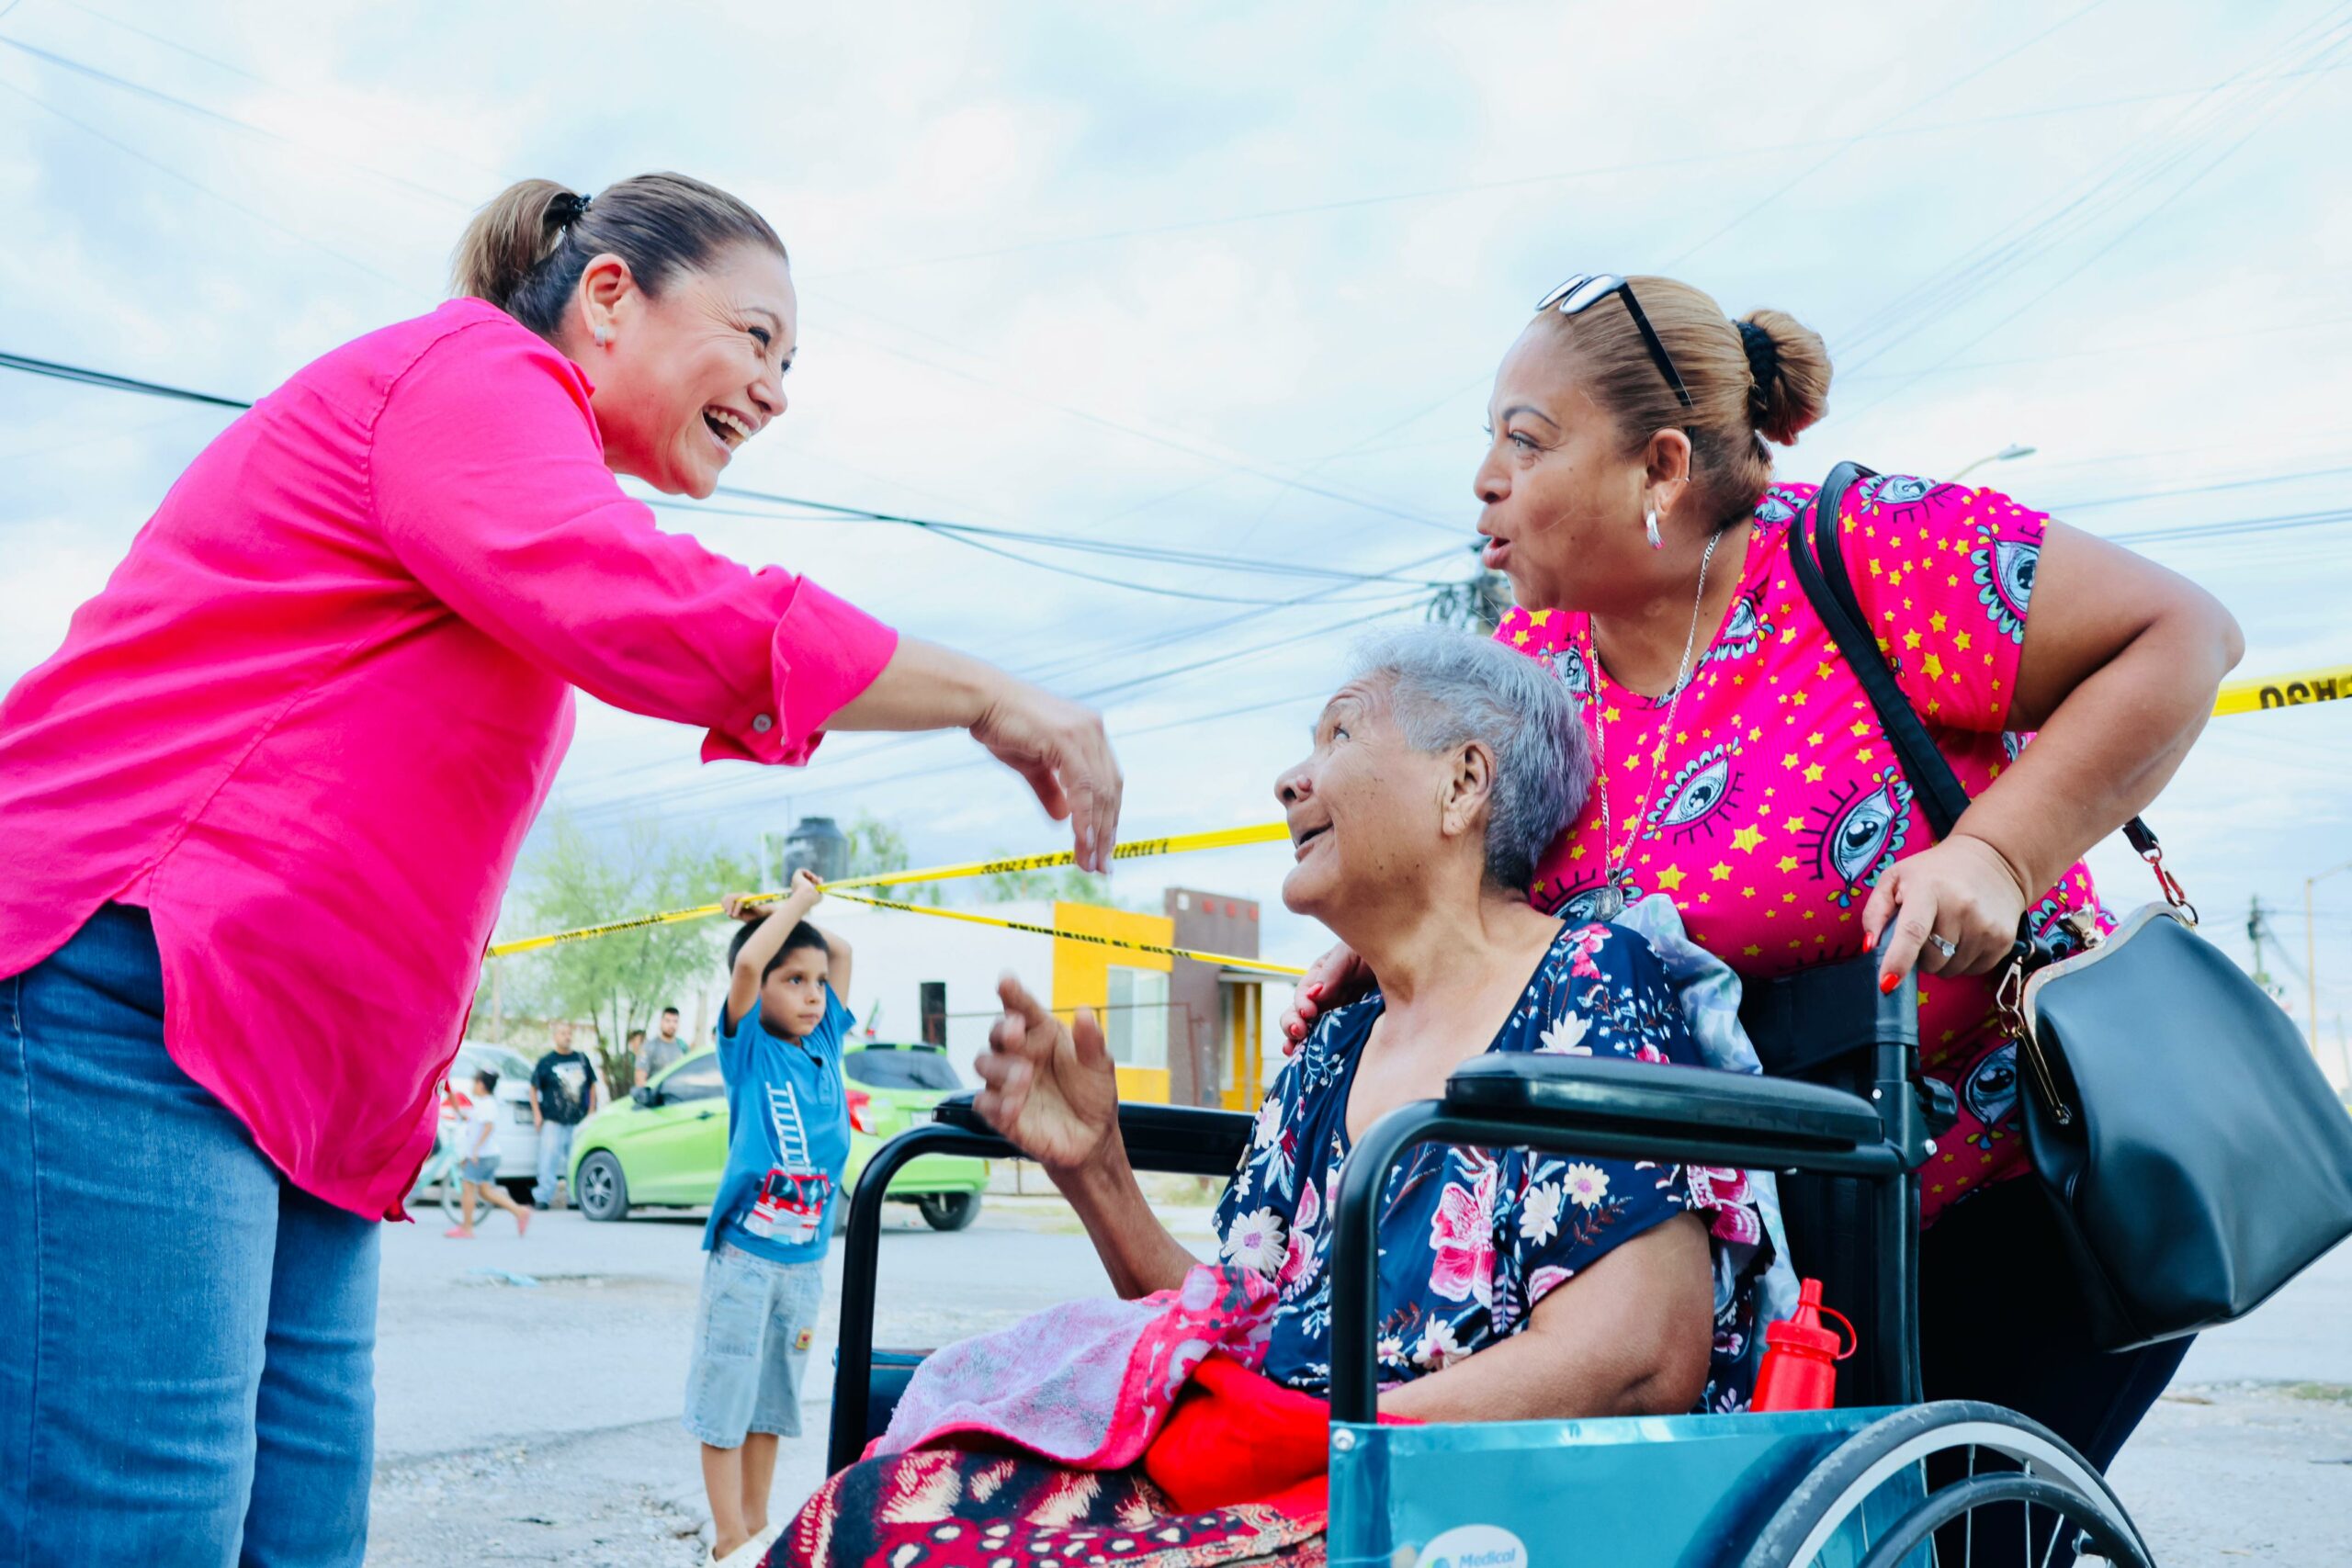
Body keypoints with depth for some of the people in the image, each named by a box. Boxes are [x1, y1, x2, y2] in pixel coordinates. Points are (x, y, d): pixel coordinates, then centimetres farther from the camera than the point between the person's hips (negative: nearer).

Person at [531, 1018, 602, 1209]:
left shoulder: (582, 1058, 10)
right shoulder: (546, 1062, 1)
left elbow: (593, 1085, 17)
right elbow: (534, 1088, 6)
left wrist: (591, 1111, 10)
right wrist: (537, 1113, -2)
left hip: (579, 1121, 3)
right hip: (553, 1120, -3)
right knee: (549, 1159, -8)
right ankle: (543, 1197, -4)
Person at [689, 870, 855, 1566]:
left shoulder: (825, 1043, 7)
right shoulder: (748, 1047, -5)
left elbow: (840, 952, 17)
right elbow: (747, 964, -22)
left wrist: (778, 911, 9)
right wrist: (796, 901, -11)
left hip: (807, 1258, 5)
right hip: (745, 1251, -5)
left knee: (774, 1400, 14)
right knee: (726, 1397, 1)